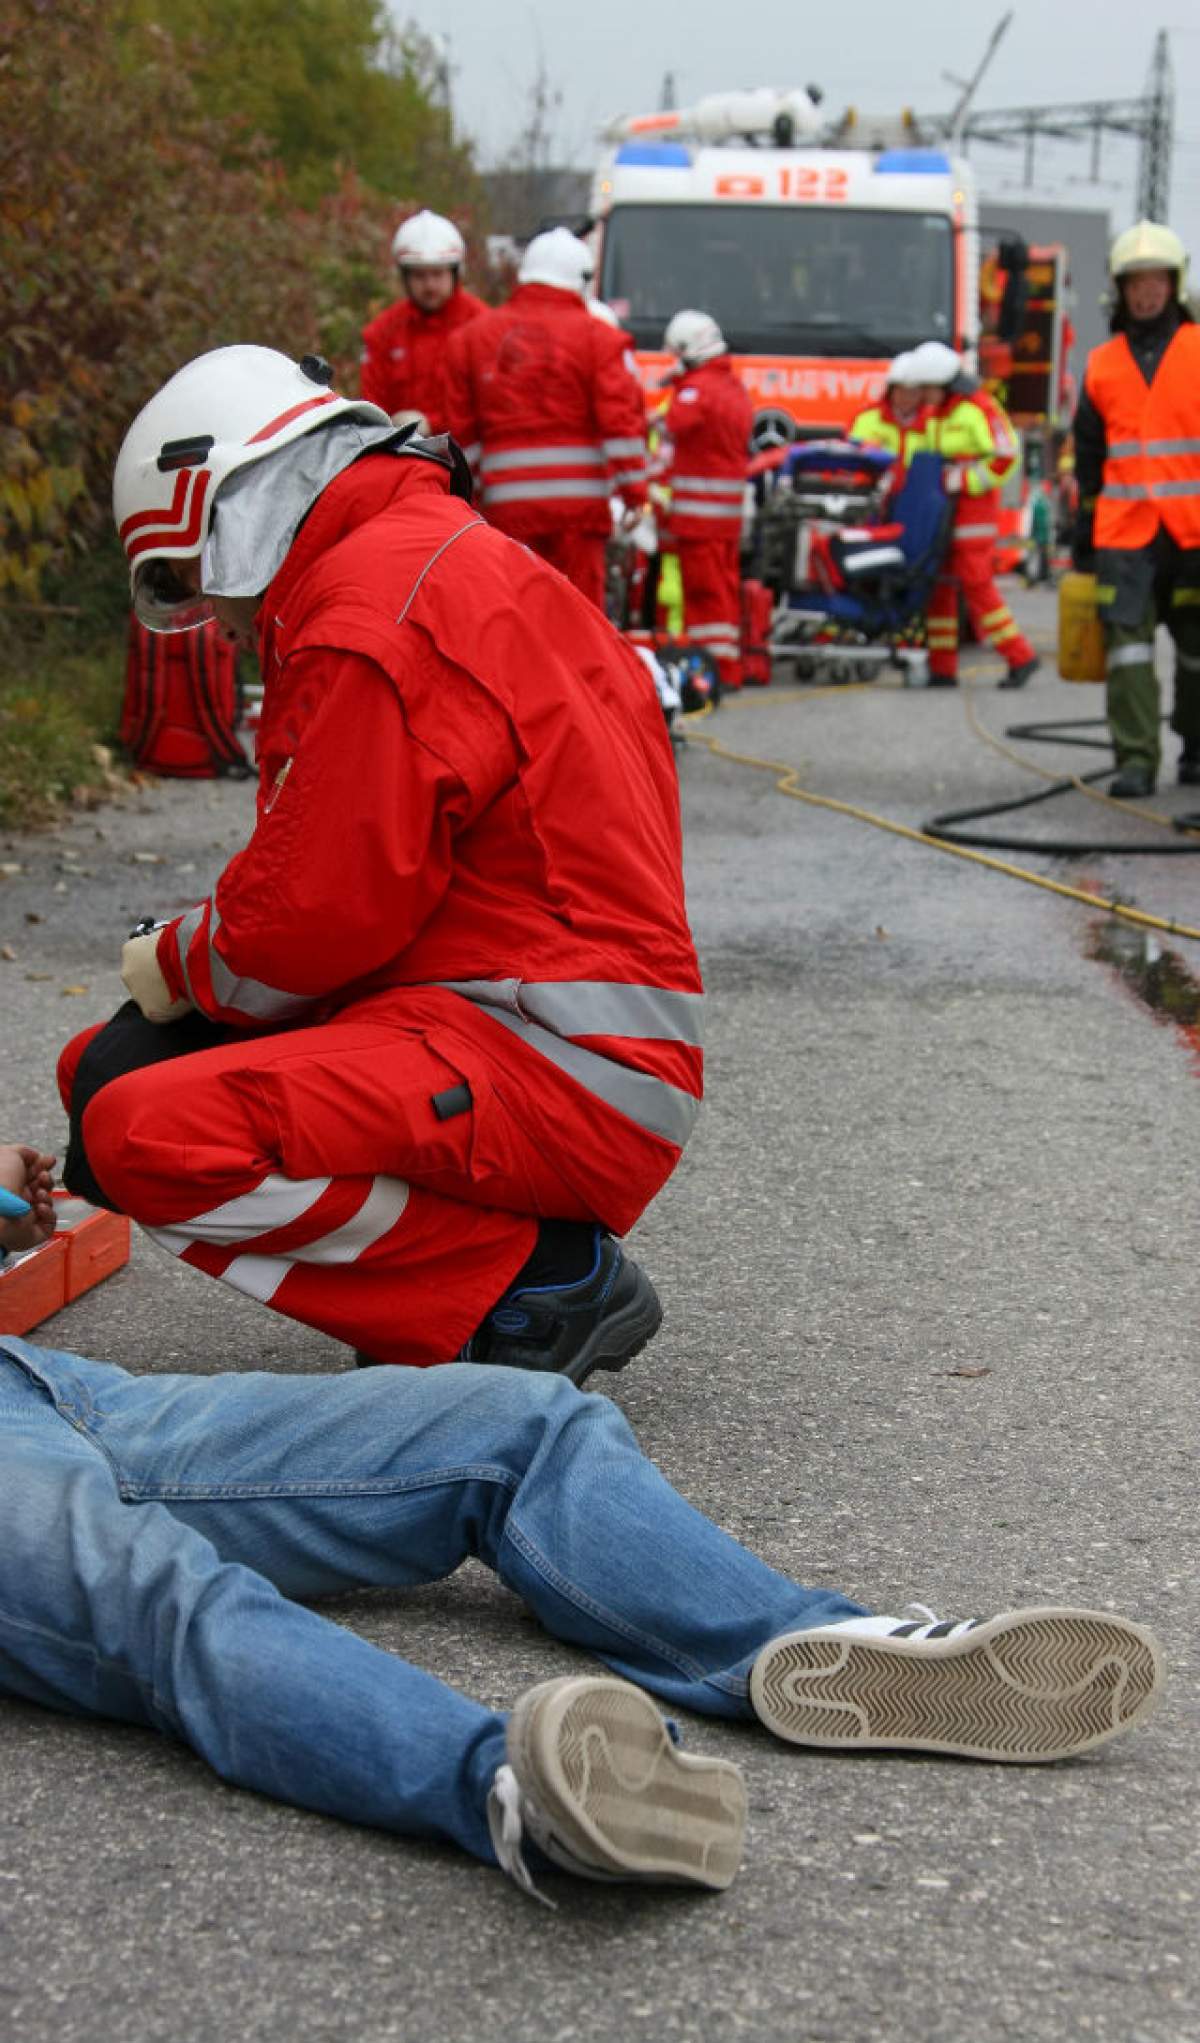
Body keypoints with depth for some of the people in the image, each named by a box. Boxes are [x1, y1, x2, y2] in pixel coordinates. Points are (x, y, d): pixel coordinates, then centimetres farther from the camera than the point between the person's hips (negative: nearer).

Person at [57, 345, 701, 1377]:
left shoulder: (376, 612, -14)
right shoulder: (444, 557, 20)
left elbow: (324, 914, -17)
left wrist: (178, 961, 3)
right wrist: (192, 955, 8)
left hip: (555, 1067, -11)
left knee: (149, 1137, -26)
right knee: (112, 1068, 14)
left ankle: (543, 1284, -12)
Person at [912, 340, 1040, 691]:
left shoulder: (977, 409, -13)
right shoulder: (935, 413, 16)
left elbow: (1006, 456, -20)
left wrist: (960, 481, -18)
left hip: (973, 508, -9)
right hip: (943, 511, 9)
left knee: (975, 584, -12)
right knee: (938, 586, 6)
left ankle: (1020, 657, -6)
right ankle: (942, 669, 9)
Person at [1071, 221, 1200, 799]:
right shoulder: (1102, 365, 12)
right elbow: (1088, 454, 18)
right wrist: (1082, 528, 15)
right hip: (1123, 532, 1)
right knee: (1127, 638, -9)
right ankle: (1135, 759, -10)